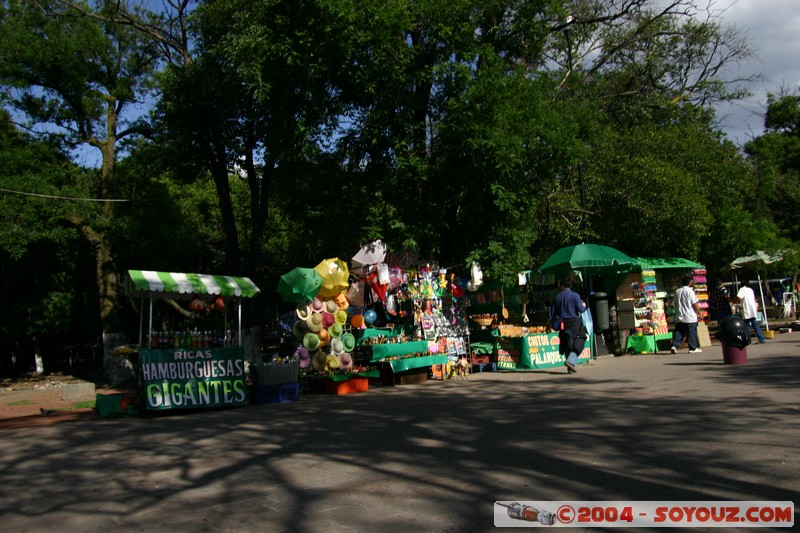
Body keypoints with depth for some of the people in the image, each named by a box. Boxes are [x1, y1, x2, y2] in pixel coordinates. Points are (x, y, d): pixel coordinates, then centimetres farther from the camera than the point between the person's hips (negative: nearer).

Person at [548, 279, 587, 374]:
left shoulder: (557, 297, 8)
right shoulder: (575, 295, -4)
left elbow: (552, 312, 9)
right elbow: (580, 309, -10)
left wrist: (552, 324, 17)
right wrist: (583, 306, 12)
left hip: (562, 323, 4)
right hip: (574, 322, -4)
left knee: (567, 345, 10)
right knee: (578, 344, 2)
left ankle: (570, 368, 10)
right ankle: (571, 361, -20)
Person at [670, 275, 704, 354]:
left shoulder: (677, 291, 7)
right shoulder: (690, 291, -11)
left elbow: (674, 303, 15)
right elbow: (695, 304, -11)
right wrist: (699, 312, 1)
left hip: (679, 317, 5)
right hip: (690, 317, -5)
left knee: (678, 332, 7)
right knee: (692, 333, 4)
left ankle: (674, 346, -4)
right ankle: (693, 348, 9)